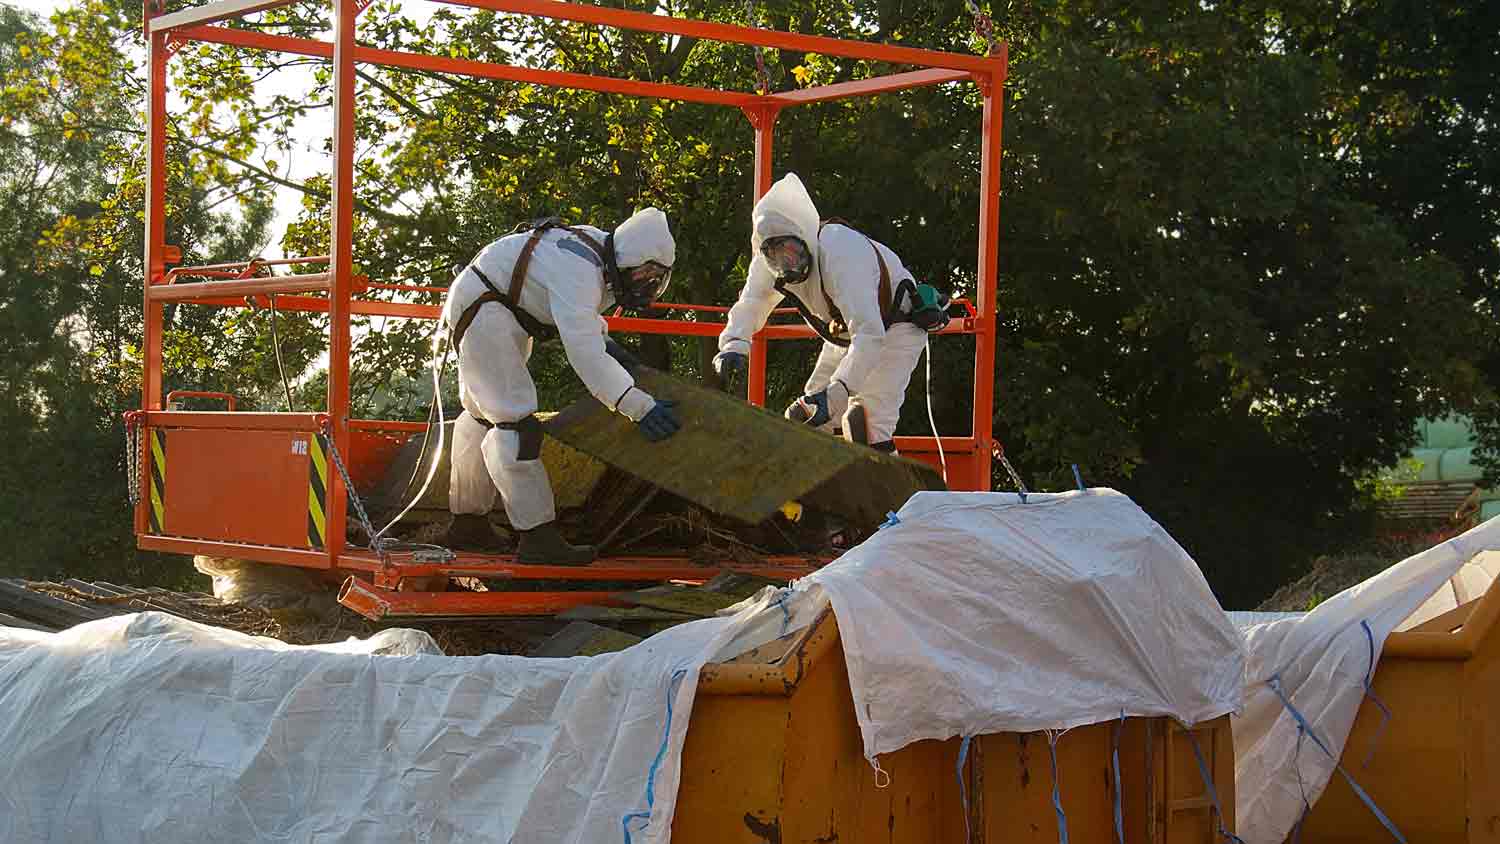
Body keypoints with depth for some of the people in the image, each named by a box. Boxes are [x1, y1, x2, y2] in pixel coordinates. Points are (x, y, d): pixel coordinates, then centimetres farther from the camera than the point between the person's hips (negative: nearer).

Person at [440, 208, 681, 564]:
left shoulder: (600, 248, -1)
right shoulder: (579, 272, -31)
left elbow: (580, 312, 20)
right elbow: (584, 354, -39)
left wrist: (605, 342, 4)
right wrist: (638, 405, -42)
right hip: (482, 310, -11)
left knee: (484, 416, 19)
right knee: (514, 420, -16)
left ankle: (467, 521, 31)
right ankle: (537, 536, -20)